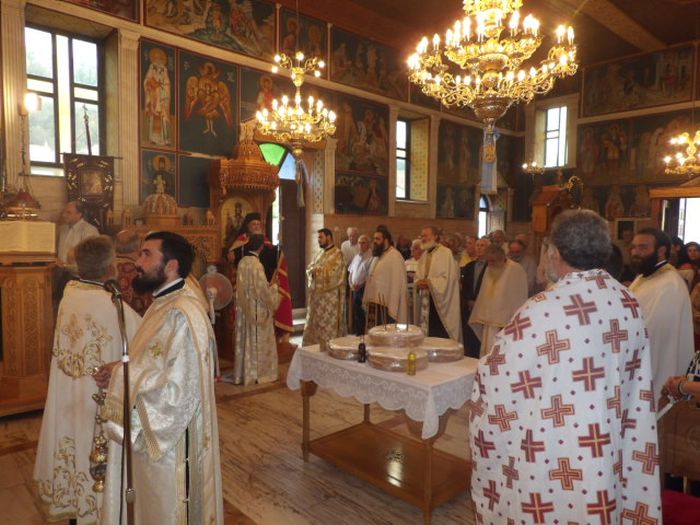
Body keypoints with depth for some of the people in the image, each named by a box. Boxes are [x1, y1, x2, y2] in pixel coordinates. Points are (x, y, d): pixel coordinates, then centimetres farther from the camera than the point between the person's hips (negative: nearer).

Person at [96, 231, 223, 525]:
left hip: (171, 442, -9)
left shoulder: (182, 315, -26)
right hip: (153, 434, 9)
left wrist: (121, 378, -17)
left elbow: (176, 392, -29)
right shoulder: (165, 305, 7)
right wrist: (121, 372, -1)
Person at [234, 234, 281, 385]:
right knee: (258, 341, 4)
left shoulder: (242, 262, 3)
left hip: (244, 309, 7)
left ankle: (244, 373, 22)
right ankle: (259, 373, 14)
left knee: (246, 340, 14)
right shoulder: (257, 265, -20)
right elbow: (263, 290, -19)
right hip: (257, 310, -7)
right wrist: (274, 287, 0)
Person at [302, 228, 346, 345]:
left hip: (330, 295, -8)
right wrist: (313, 270, -11)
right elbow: (309, 269, 11)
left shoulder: (337, 253, -8)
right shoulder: (320, 253, 16)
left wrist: (316, 269, -8)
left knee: (328, 325, -2)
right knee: (315, 323, 10)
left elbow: (331, 272, -18)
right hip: (317, 293, 8)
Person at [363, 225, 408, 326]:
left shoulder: (395, 256, -13)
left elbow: (397, 285, -17)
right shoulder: (377, 256, 16)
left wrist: (392, 308, -20)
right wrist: (367, 301, 14)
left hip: (386, 306, -9)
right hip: (374, 304, 9)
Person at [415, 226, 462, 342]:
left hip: (441, 303, -7)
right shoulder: (424, 255, 13)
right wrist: (419, 283, -7)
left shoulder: (446, 253, -9)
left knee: (442, 337, -4)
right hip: (427, 302, 7)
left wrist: (429, 282, -16)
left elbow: (448, 278, -16)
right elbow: (418, 277, 15)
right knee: (429, 334, 10)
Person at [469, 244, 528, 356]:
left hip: (506, 325, -6)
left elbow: (519, 298, -10)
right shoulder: (489, 269, 11)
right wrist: (480, 318, 14)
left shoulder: (515, 270, -10)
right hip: (490, 323, 7)